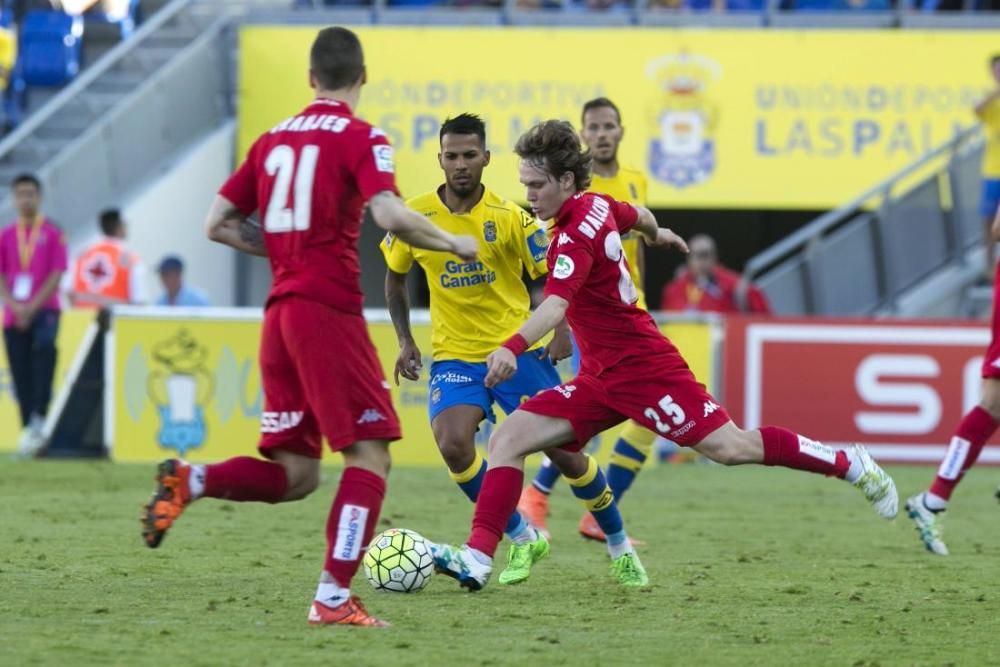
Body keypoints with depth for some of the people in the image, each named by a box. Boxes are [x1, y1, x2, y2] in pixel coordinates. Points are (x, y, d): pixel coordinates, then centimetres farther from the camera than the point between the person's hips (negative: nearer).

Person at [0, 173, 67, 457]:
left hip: (44, 309, -4)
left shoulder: (53, 234, 3)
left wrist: (32, 307, -12)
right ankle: (28, 431, 9)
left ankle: (38, 420, -33)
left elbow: (56, 275, -4)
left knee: (43, 347, -30)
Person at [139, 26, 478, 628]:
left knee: (294, 475, 11)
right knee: (370, 455, -2)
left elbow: (219, 225, 17)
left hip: (279, 315, 7)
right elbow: (389, 215, -20)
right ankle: (334, 597, -13)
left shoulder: (273, 139, 14)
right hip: (329, 311, -7)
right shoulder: (361, 138, -4)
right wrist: (454, 244, -5)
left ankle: (190, 481, -11)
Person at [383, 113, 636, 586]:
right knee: (453, 445, -23)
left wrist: (560, 330, -16)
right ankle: (522, 539, 0)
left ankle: (618, 543, 22)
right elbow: (395, 278, 13)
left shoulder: (509, 217, -9)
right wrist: (405, 342, 5)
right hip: (454, 355, 1)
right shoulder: (414, 217, -4)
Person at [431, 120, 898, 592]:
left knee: (730, 448, -8)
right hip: (599, 376, 9)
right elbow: (638, 216, 27)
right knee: (507, 439, -4)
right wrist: (656, 234, 51)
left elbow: (555, 305, -39)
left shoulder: (575, 237, -22)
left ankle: (848, 463, 11)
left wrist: (513, 347, -56)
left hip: (642, 369, -9)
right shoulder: (597, 206, 4)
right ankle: (477, 558, -9)